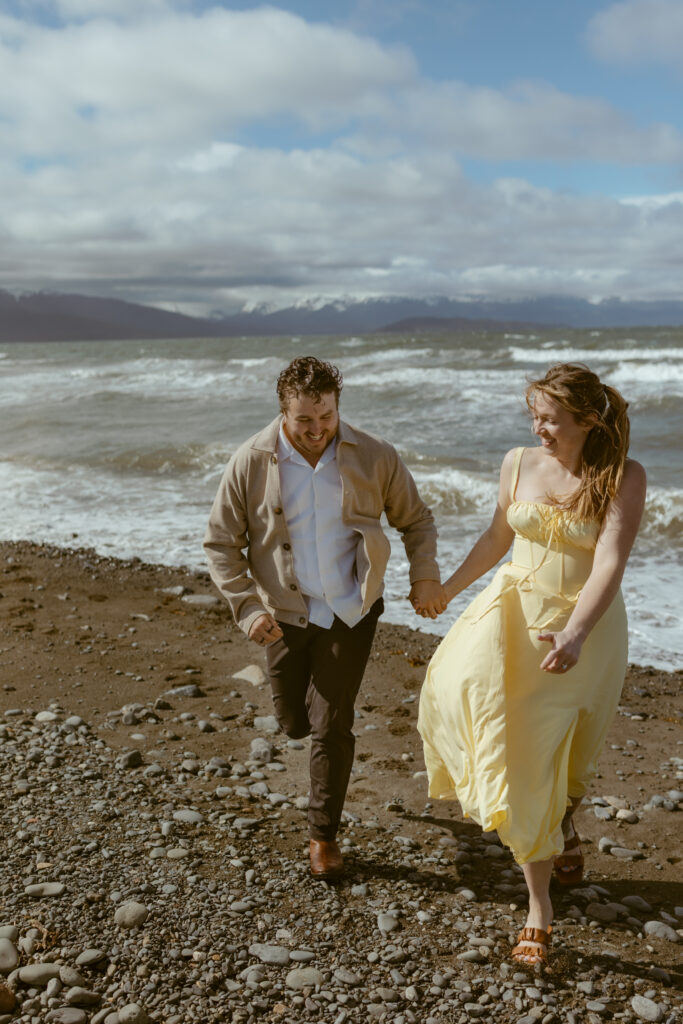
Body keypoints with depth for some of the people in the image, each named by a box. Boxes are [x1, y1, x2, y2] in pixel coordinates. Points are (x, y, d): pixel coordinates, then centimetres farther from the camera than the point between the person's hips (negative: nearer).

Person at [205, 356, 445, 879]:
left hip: (351, 611, -1)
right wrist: (247, 607, -16)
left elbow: (416, 519, 4)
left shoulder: (374, 457, -11)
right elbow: (221, 543, -4)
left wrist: (425, 576, -11)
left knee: (331, 724, -2)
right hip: (286, 614, 1)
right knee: (295, 723, 11)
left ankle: (324, 835, 19)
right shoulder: (252, 463, -12)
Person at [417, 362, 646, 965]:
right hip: (516, 610, 3)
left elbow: (610, 564, -22)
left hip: (586, 626, -3)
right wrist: (447, 588, 24)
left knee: (556, 758, 6)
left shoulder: (624, 478, -12)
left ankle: (562, 819, 47)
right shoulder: (520, 464, -1)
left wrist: (575, 635, -36)